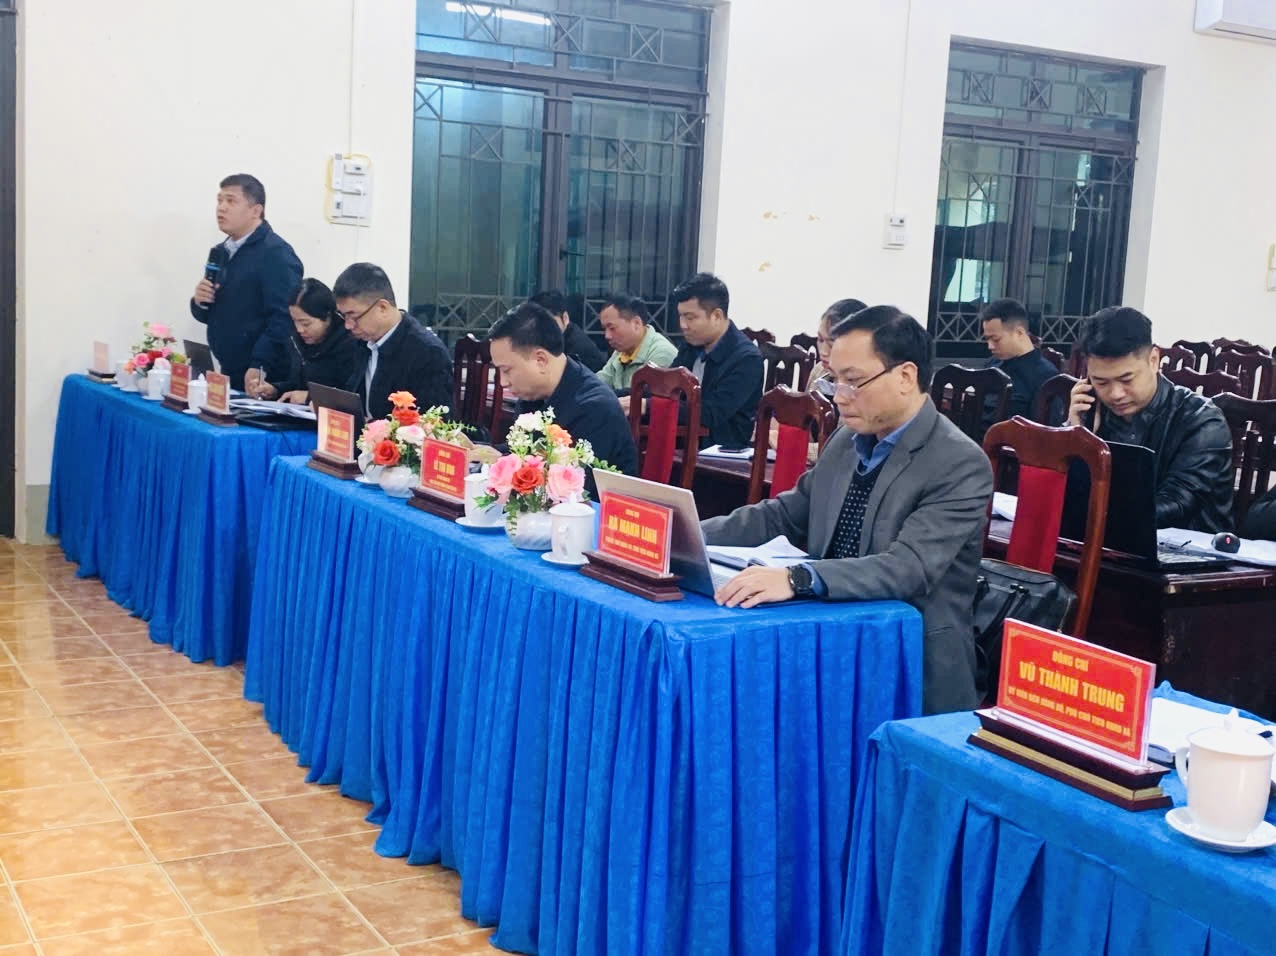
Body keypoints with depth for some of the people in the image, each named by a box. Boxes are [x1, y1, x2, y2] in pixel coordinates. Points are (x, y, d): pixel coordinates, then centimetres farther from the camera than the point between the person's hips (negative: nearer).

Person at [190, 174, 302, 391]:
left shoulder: (276, 253, -12)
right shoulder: (223, 252, 14)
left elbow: (283, 318, -22)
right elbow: (209, 315, 22)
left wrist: (259, 367, -26)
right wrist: (200, 302, 0)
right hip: (227, 373, 8)